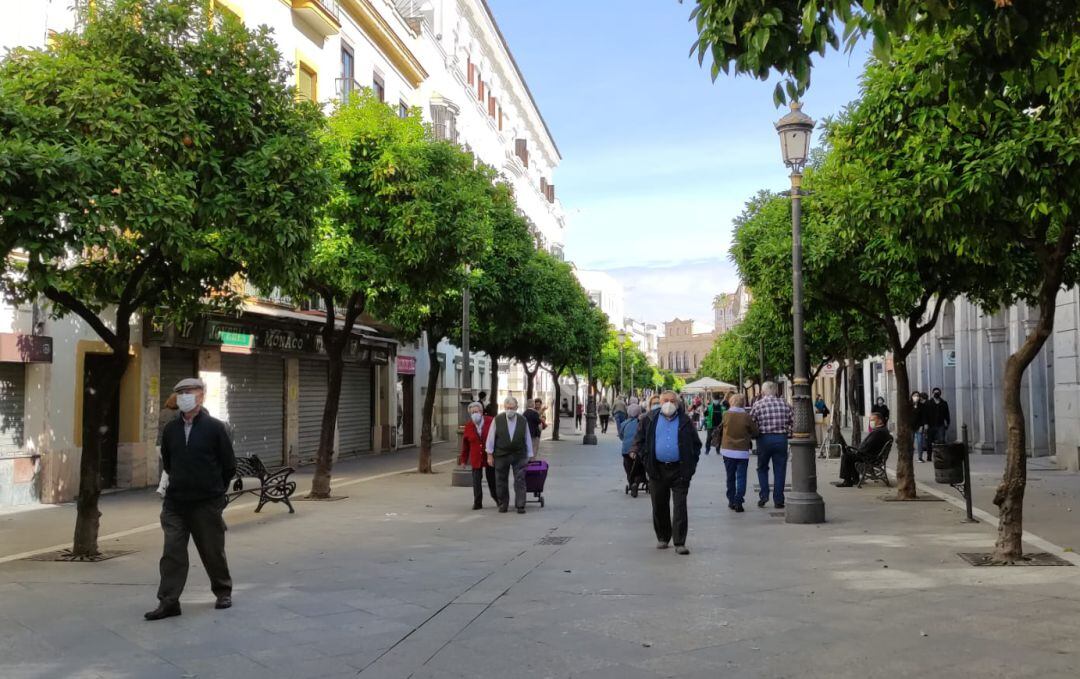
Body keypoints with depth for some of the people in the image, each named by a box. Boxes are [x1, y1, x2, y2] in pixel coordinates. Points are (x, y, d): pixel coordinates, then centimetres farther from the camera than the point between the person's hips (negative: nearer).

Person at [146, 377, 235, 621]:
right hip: (175, 502, 3)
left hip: (207, 503, -3)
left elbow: (229, 466, -2)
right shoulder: (170, 429, 4)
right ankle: (168, 601, 3)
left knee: (213, 551, 9)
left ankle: (223, 592, 28)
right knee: (172, 552, -2)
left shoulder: (215, 428, -8)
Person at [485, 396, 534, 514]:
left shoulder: (523, 421, 1)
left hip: (519, 456, 0)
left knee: (520, 480, -4)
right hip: (501, 455, 0)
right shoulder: (497, 420, -3)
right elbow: (491, 437, 0)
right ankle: (503, 504, 20)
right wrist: (490, 454, -1)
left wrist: (529, 456, 8)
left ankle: (520, 505, 0)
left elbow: (528, 439, 7)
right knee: (501, 481, 7)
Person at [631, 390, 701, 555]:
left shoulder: (685, 421, 4)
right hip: (657, 469, 2)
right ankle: (662, 538, 25)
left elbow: (696, 444, 9)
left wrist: (690, 464, -1)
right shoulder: (651, 420, 6)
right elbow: (639, 440, 11)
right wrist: (647, 459, 0)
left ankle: (680, 542, -3)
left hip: (679, 470, -2)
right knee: (659, 506, 10)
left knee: (680, 507, -6)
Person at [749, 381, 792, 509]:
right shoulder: (784, 404, 4)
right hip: (781, 439, 2)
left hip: (764, 439, -2)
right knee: (779, 470, 7)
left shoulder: (758, 404, -4)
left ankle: (764, 495, 4)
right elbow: (790, 422, 7)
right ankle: (778, 500, 8)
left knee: (762, 468, 16)